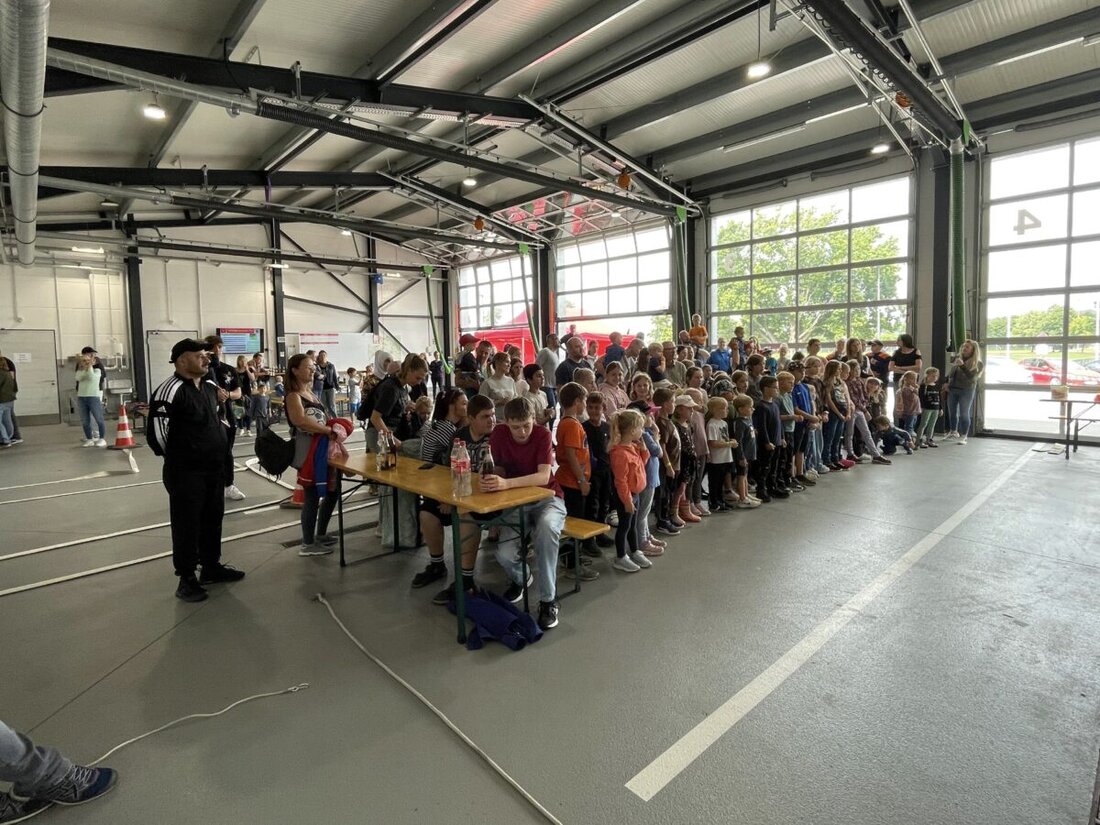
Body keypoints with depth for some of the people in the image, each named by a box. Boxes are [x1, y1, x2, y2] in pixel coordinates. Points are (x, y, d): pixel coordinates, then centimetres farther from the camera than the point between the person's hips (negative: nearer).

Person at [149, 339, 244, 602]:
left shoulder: (211, 387, 9)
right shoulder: (170, 390, -17)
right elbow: (157, 429, -16)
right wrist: (176, 456, -4)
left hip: (215, 468, 8)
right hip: (185, 472, -8)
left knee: (213, 519, 17)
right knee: (187, 524, 3)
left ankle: (212, 566, 33)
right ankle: (186, 578, 16)